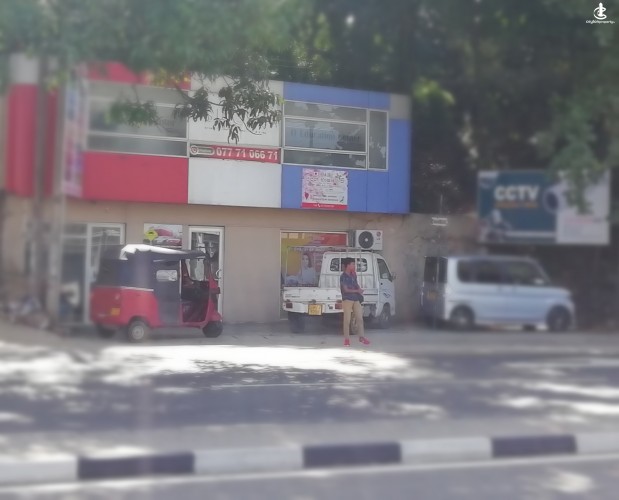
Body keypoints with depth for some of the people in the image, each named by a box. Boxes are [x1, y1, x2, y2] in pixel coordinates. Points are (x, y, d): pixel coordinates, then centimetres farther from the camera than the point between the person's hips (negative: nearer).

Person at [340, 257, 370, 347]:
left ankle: (361, 336, 11)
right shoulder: (343, 276, -8)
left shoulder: (353, 275, 12)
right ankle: (346, 339, 0)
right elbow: (346, 289, -12)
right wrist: (357, 291, -11)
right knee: (347, 320, -4)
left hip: (356, 299, 7)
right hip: (347, 299, -6)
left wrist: (360, 290, 4)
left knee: (360, 318, 5)